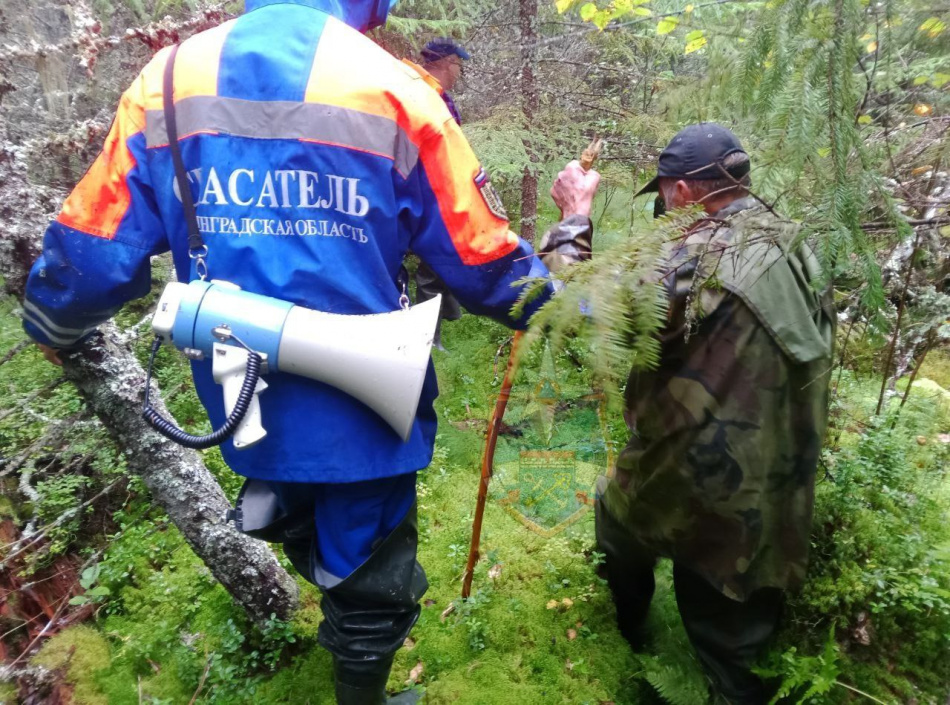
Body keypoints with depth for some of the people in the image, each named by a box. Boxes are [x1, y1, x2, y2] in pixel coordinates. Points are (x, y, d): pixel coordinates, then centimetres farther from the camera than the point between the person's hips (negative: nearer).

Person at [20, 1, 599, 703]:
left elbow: (93, 250, 0)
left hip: (244, 409, 4)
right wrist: (550, 297, 12)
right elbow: (484, 264, -8)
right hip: (363, 410, -3)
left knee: (309, 539, 34)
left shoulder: (168, 78, -3)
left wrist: (56, 324, 22)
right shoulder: (392, 89, -12)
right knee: (371, 581, 22)